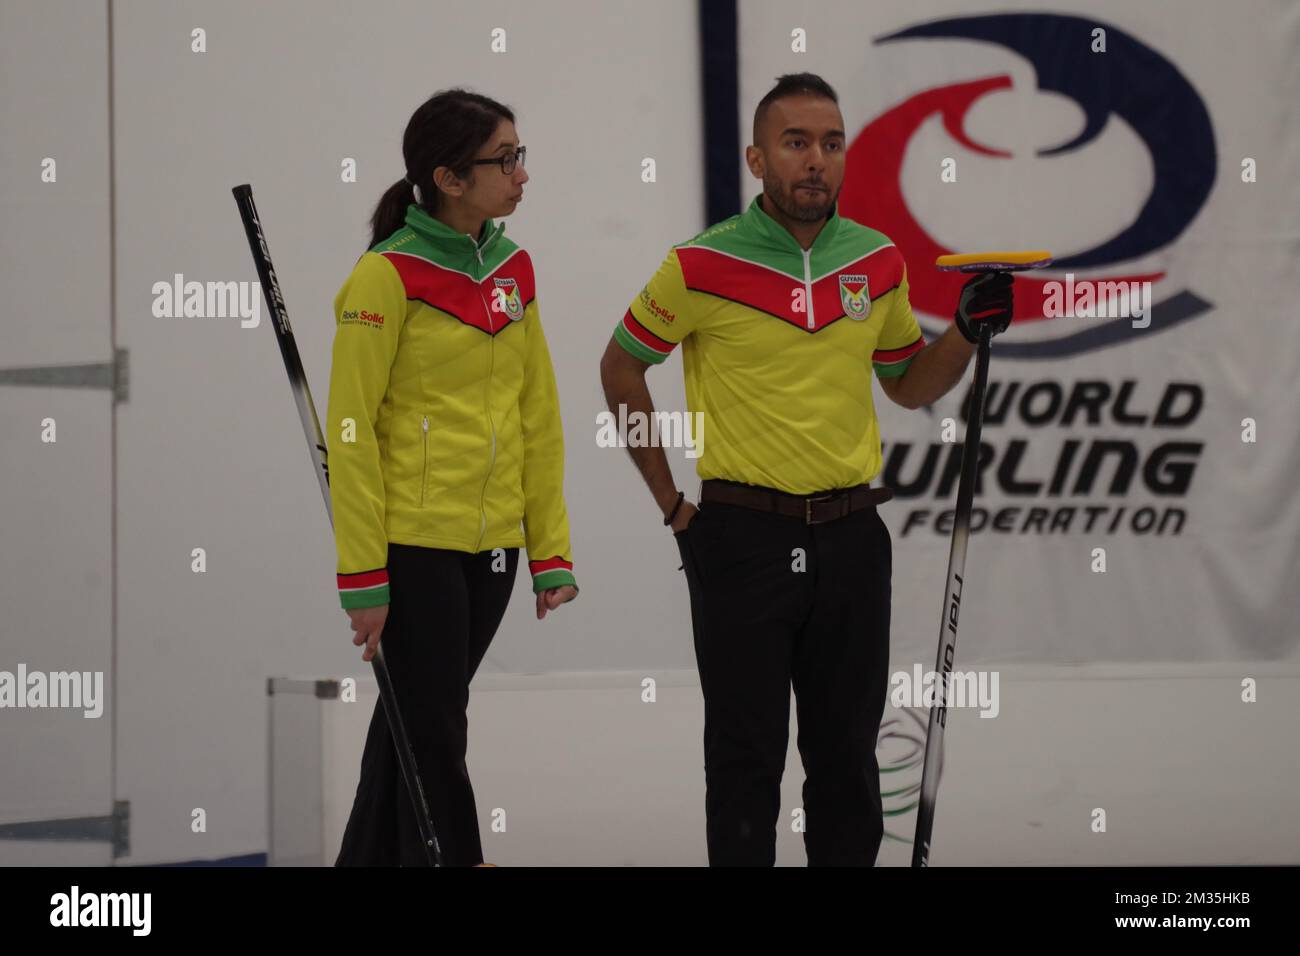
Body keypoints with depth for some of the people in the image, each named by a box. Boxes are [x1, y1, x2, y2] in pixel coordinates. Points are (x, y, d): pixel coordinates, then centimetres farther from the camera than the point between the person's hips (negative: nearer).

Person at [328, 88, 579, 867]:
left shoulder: (513, 269, 9)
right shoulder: (389, 275, -12)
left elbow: (539, 415, 14)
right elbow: (351, 431, -12)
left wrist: (550, 550, 10)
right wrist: (363, 577, -14)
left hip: (489, 547, 7)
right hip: (414, 545, -7)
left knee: (412, 728, 15)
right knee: (434, 740, -3)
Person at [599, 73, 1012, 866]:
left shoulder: (878, 263, 5)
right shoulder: (704, 265, -8)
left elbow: (910, 385, 17)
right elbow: (622, 367, 4)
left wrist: (969, 331, -2)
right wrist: (669, 500, 2)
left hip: (851, 539, 4)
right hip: (742, 535, -4)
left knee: (848, 755, 10)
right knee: (747, 756, 1)